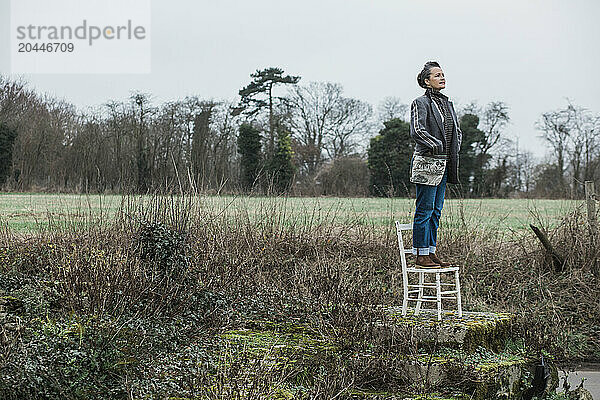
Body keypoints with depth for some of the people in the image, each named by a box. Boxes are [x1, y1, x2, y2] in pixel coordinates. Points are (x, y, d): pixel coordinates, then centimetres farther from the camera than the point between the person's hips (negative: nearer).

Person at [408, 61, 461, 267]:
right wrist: (436, 145, -18)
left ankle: (431, 252, 17)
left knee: (436, 211, 11)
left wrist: (454, 150, 10)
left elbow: (457, 131, 24)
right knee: (424, 210, -4)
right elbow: (417, 131, -20)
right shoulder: (421, 103, -9)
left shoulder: (447, 103, 15)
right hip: (426, 163, -8)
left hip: (443, 165, 8)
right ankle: (421, 255, 1)